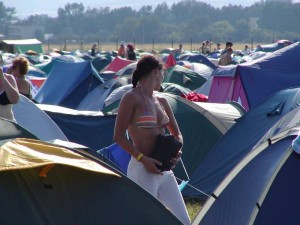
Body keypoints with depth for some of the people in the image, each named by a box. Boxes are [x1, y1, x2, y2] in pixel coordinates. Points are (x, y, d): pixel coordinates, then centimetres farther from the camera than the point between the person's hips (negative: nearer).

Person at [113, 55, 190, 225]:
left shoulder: (161, 101, 14)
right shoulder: (131, 98, -7)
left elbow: (177, 134, 21)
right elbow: (119, 137, -11)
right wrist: (143, 159, -18)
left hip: (164, 171, 8)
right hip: (142, 171, -8)